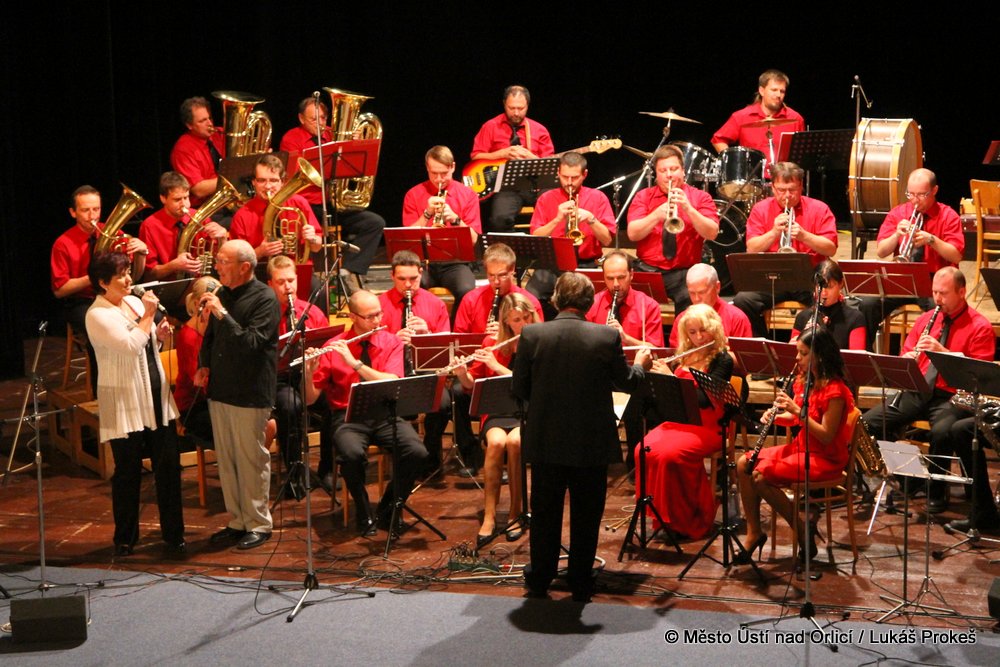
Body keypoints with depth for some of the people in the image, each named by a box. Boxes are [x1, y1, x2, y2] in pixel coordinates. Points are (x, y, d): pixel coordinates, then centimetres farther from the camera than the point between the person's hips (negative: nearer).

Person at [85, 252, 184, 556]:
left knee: (168, 467, 7)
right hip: (125, 403, -7)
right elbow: (130, 345, -25)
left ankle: (173, 534, 17)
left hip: (156, 397, 7)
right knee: (128, 473, 3)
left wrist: (159, 335, 2)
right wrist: (148, 316, -15)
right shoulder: (98, 315, -12)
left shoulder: (134, 302, 10)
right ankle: (125, 539, 18)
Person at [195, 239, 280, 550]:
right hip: (220, 390, 7)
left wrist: (222, 314, -25)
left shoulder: (264, 299, -12)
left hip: (250, 394, -7)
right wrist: (204, 366, 7)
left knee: (251, 459, 0)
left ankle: (259, 524, 12)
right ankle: (237, 521, 24)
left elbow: (252, 343, -23)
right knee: (226, 459, 13)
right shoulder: (223, 294, 10)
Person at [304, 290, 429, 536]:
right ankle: (364, 513, -7)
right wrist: (309, 372, -20)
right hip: (348, 416, -1)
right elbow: (310, 399, 0)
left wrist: (355, 363, -22)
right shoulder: (333, 347, -1)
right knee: (352, 454, -35)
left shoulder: (391, 343, 4)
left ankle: (389, 509, 0)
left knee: (417, 452, -26)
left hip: (386, 414, 2)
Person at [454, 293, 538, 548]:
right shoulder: (492, 344, 7)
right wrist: (462, 373, -11)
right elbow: (472, 384, 11)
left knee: (514, 441, -35)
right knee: (496, 442, -33)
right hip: (497, 411, 2)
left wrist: (497, 366, -18)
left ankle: (516, 512, -20)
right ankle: (489, 518, -29)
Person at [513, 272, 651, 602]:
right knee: (586, 515, 13)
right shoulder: (607, 336, -13)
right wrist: (640, 365, 23)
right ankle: (581, 583, 21)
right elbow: (626, 382, 1)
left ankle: (539, 580, 24)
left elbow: (519, 388, -2)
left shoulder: (531, 334, -10)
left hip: (546, 441, 1)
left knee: (545, 513, 15)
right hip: (592, 443, -1)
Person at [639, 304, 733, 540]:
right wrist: (655, 372, -2)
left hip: (708, 427, -6)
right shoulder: (687, 356, 13)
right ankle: (662, 513, -7)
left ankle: (688, 521, -12)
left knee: (669, 454, -30)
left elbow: (704, 399, -19)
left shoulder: (722, 359, -7)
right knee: (643, 451, -20)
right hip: (678, 420, 6)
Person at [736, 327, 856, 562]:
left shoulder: (834, 390, -19)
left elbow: (826, 436, -23)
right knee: (743, 464, -6)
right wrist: (775, 416, -5)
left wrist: (797, 410, -27)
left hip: (825, 459, -9)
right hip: (801, 447, 9)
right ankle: (754, 531, 0)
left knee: (761, 476, -23)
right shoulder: (804, 380, 7)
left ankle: (803, 531, -7)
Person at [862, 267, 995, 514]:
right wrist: (906, 358, -7)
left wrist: (943, 351, -21)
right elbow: (904, 356, 19)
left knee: (941, 431, -37)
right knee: (868, 422, -15)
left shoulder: (980, 327, -2)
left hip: (951, 397, -5)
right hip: (917, 391, 5)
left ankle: (937, 493, -13)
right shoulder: (926, 319, 15)